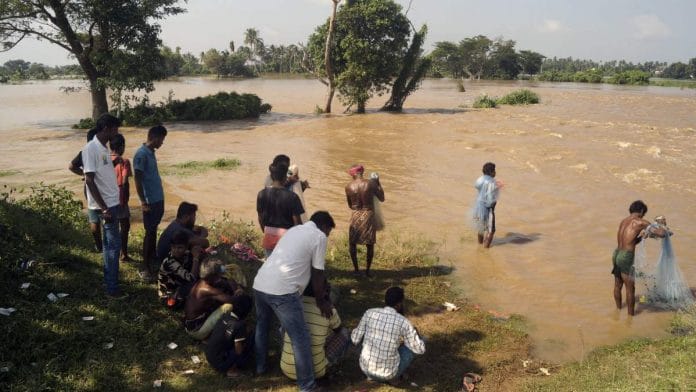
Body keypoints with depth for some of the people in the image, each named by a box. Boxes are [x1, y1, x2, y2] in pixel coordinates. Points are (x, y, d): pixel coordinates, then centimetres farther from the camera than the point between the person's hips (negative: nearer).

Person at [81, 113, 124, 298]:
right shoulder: (91, 149, -17)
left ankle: (109, 280, 26)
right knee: (114, 244, -6)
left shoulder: (103, 148, 11)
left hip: (112, 203, 9)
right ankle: (112, 289, 1)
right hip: (106, 206, -9)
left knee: (109, 243, 15)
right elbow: (89, 181, -20)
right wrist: (104, 208, -22)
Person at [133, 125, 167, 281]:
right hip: (150, 200, -9)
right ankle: (145, 267, 2)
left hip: (158, 198, 9)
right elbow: (137, 180, -19)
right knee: (150, 232, -4)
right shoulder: (141, 154, -18)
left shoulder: (151, 152, 11)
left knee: (154, 230, 17)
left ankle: (153, 259, 30)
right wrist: (143, 202, -21)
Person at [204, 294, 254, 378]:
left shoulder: (225, 315, -3)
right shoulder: (240, 325, -23)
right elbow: (239, 351, -18)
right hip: (220, 363, -8)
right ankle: (231, 369, -3)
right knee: (251, 340, -8)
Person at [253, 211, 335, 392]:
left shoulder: (295, 229, 26)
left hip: (259, 284, 8)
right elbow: (317, 274, 5)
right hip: (281, 291, -8)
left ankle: (260, 366, 47)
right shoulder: (319, 236, 3)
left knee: (262, 325, 31)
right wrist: (321, 300, 19)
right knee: (301, 339, 2)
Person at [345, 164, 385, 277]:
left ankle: (356, 269, 17)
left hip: (356, 216, 1)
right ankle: (367, 270, 15)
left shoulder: (348, 187, -6)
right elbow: (382, 199, 0)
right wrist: (378, 183, 9)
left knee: (352, 243, 17)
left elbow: (350, 206, 5)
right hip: (369, 215, -1)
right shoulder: (371, 183, -11)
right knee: (370, 245, 12)